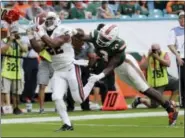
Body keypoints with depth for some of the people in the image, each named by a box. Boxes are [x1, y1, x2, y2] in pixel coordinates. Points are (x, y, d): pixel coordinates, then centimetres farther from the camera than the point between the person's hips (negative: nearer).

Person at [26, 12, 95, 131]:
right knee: (57, 97, -10)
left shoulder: (64, 32, -15)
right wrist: (31, 37, -13)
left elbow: (53, 44, -28)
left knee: (79, 99, -2)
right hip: (58, 72, 6)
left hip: (71, 69, -6)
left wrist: (41, 34, -28)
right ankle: (67, 124, 0)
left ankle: (92, 82, 26)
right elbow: (38, 48, -1)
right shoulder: (47, 36, 7)